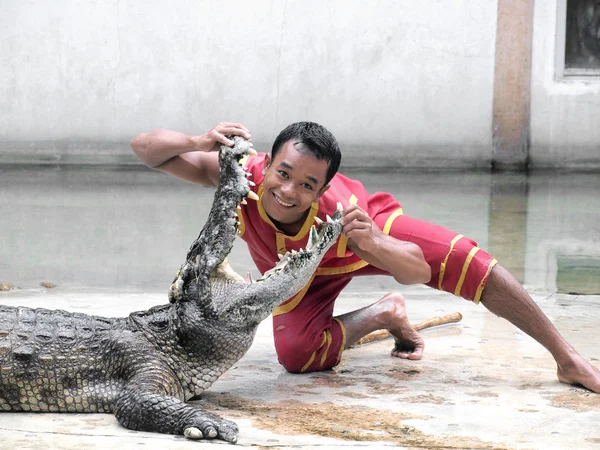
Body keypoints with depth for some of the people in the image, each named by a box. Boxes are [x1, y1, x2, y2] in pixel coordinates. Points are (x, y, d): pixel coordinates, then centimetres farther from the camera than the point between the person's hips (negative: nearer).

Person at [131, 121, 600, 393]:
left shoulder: (339, 210, -45)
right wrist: (199, 142, -64)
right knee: (297, 355, -20)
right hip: (302, 272, 3)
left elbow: (418, 271, -40)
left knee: (469, 264, -19)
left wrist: (375, 245, -61)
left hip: (363, 229, -2)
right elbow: (145, 147, -43)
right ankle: (381, 315, 10)